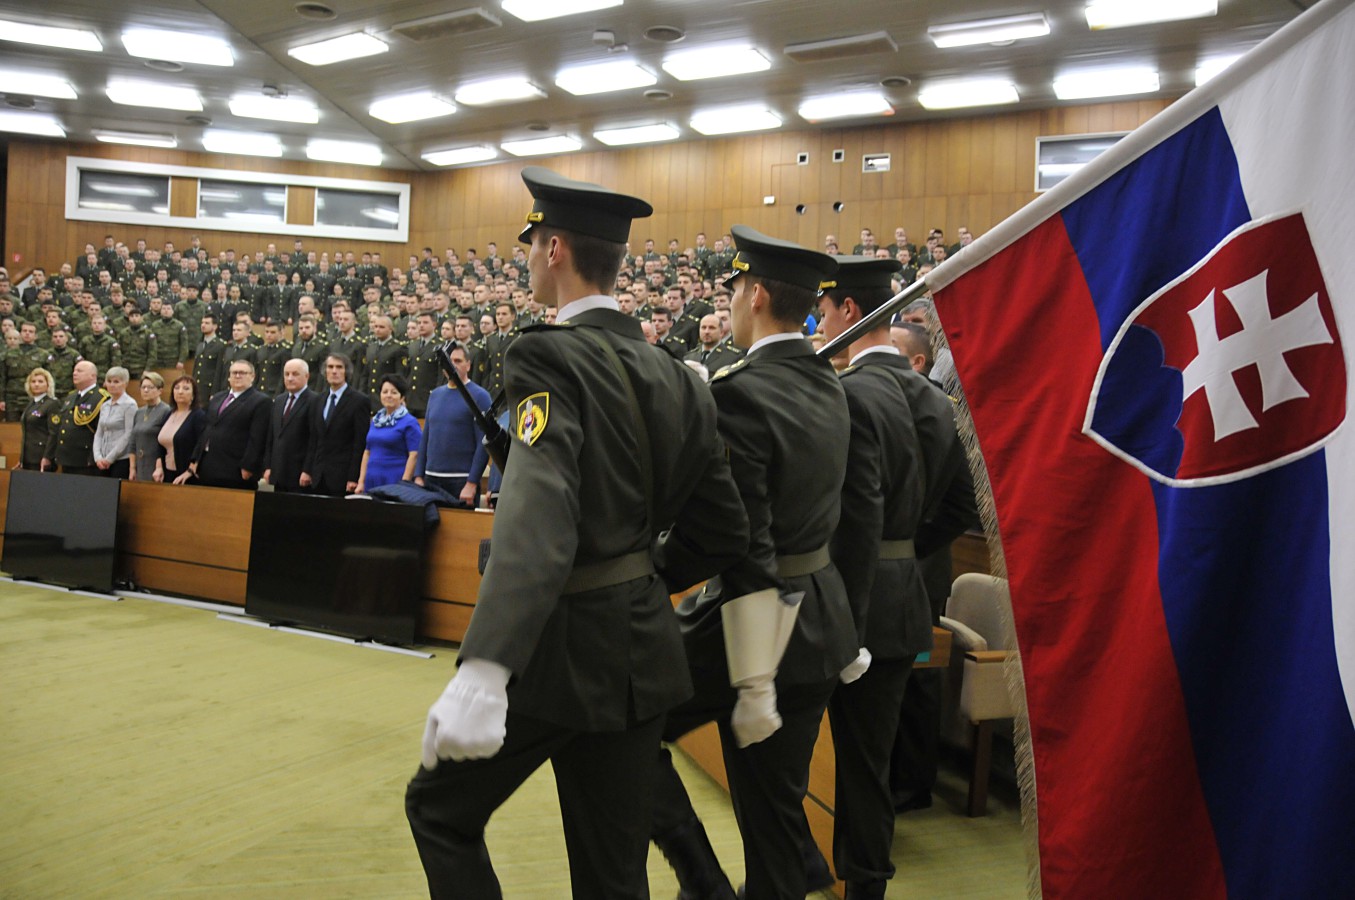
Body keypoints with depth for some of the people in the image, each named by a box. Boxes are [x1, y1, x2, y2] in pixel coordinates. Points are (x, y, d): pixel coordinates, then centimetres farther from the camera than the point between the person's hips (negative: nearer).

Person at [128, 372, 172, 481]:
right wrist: (132, 468, 11)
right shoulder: (139, 413, 14)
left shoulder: (166, 411, -8)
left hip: (155, 470, -7)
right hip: (140, 469, 7)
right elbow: (134, 444, 16)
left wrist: (159, 468, -17)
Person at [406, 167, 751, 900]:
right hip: (642, 646, 7)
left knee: (439, 808, 18)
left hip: (559, 645, -7)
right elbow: (722, 529, 9)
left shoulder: (549, 356, -16)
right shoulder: (675, 376, 6)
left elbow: (538, 512, -34)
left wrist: (482, 672, -44)